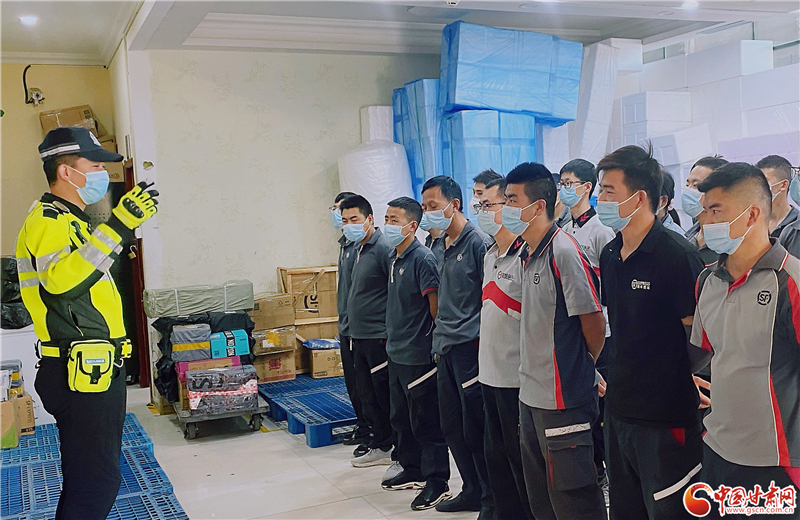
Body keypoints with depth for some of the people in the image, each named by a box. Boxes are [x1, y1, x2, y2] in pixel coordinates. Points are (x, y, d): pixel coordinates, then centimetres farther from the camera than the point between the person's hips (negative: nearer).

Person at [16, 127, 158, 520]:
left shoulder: (68, 220, 20)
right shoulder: (48, 220, -13)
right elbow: (61, 279, -34)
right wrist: (118, 226, -36)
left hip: (94, 369, 11)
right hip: (81, 373, -11)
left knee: (94, 474, 19)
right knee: (96, 480, -8)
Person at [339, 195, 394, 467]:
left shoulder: (383, 249, -15)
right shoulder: (359, 250, 15)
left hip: (379, 338, -9)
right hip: (360, 337, 9)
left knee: (386, 396, -2)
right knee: (368, 396, 15)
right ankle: (381, 447, 27)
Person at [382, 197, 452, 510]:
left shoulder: (422, 259, -17)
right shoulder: (395, 259, 11)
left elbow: (436, 306, -18)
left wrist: (433, 341, -11)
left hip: (418, 355, -9)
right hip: (396, 353, 9)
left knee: (426, 422, 0)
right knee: (401, 418, 19)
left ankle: (437, 483, 10)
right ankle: (412, 470, 33)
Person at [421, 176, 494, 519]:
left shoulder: (478, 242, -11)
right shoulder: (444, 246, 15)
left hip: (470, 347, -9)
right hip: (446, 348, 9)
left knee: (475, 429, -2)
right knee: (451, 425, 14)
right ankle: (471, 491, 29)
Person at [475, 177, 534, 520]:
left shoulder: (527, 256, -16)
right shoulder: (490, 256, 13)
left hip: (517, 379, -9)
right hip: (490, 373, 9)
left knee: (522, 461, 3)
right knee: (496, 456, 17)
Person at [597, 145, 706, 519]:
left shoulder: (677, 256, -17)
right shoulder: (609, 256, 6)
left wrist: (698, 397, -10)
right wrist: (610, 375, 13)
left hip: (667, 418, -7)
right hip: (618, 410, 8)